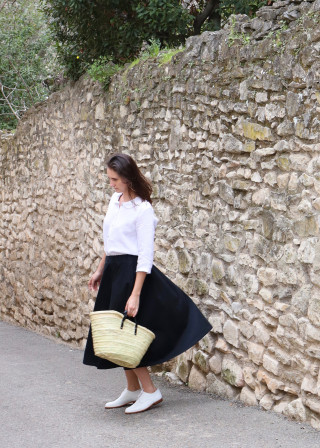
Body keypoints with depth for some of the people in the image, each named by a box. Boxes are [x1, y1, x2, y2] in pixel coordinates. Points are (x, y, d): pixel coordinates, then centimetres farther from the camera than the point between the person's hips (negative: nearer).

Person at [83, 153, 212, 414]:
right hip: (113, 270, 9)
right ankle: (132, 390, 21)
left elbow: (145, 256, -20)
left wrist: (135, 295, -24)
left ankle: (150, 391, 3)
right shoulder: (115, 200, 9)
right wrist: (100, 270, 26)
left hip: (131, 272, -9)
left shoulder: (142, 210, -16)